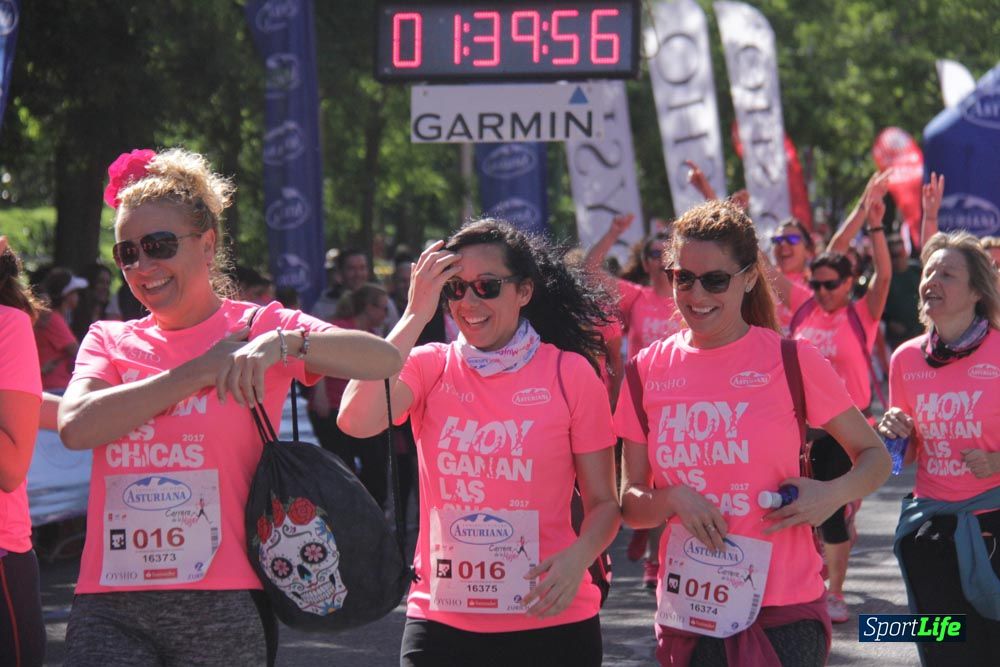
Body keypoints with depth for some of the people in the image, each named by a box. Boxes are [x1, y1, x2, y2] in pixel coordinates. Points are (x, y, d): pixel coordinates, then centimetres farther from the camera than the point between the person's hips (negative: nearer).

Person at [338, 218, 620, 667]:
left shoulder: (570, 374, -1)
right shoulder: (429, 366, 3)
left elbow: (603, 502, 3)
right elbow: (356, 421, -17)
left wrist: (577, 557, -19)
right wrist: (416, 315, -11)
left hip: (549, 620, -1)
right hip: (440, 621, 1)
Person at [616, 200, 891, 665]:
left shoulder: (791, 361, -4)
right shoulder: (648, 370, 3)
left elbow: (874, 457, 5)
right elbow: (630, 506, 7)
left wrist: (832, 495, -14)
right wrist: (673, 499, -14)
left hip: (783, 613, -3)